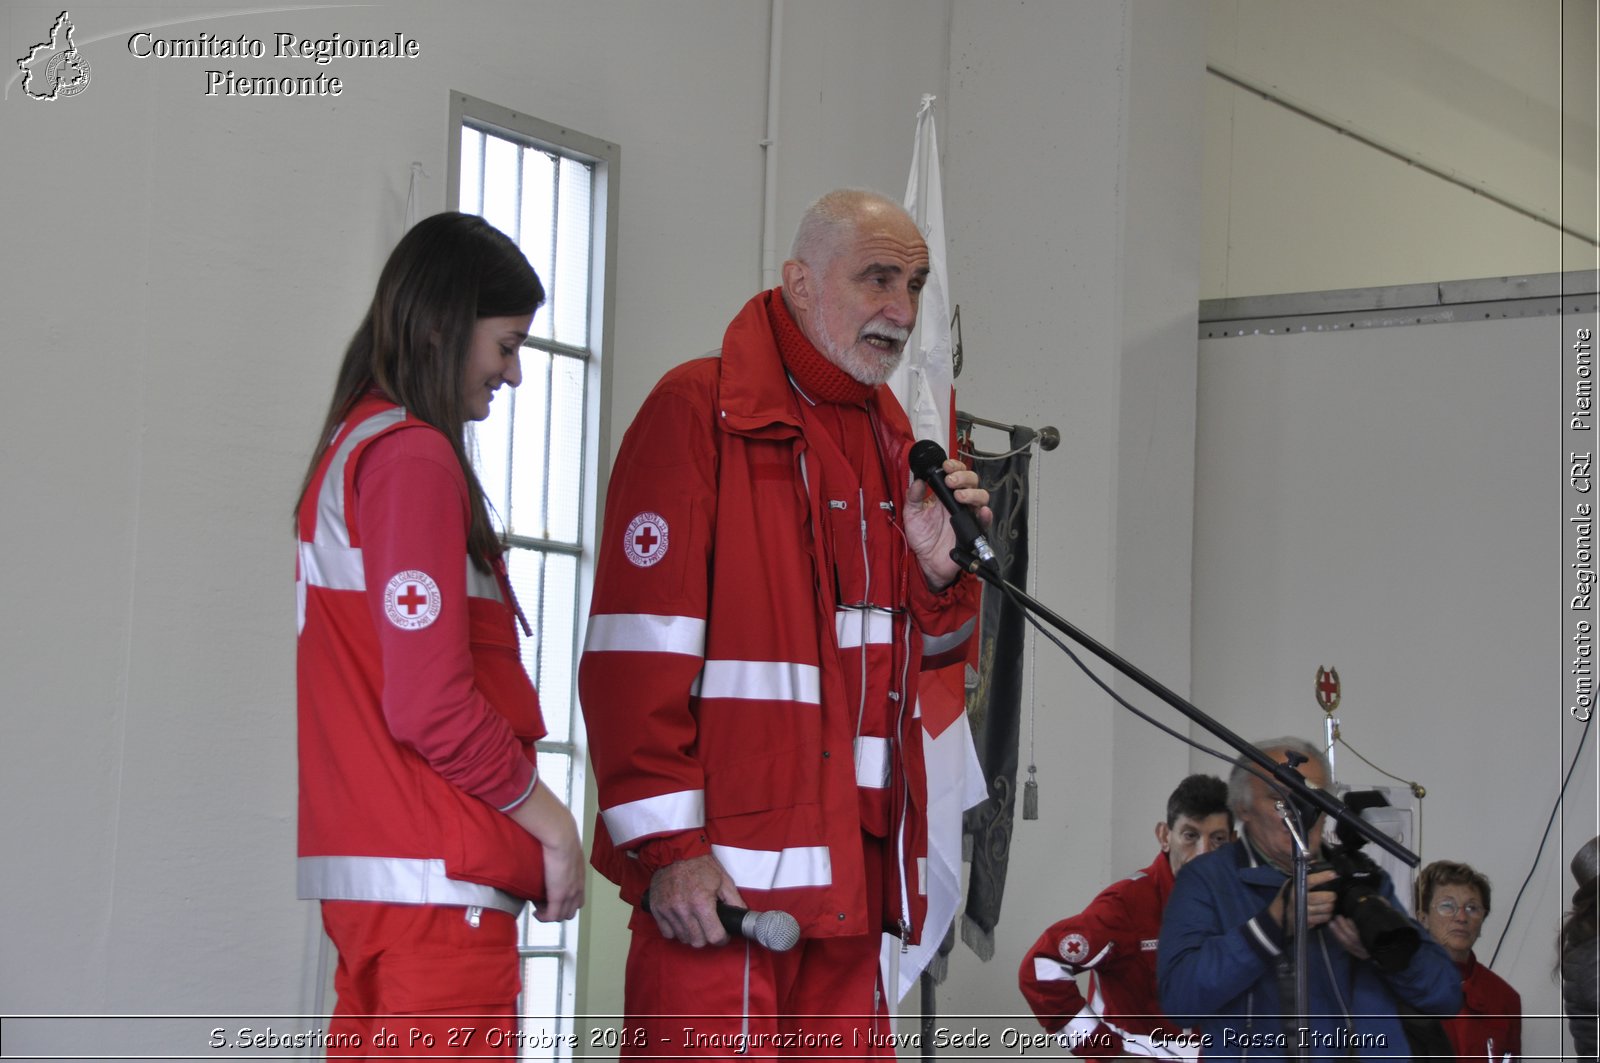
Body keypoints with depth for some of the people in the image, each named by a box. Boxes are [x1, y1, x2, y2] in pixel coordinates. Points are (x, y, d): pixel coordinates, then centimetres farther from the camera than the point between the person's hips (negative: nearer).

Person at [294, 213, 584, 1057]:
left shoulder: (349, 449, 17)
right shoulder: (417, 458, -11)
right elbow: (430, 703, -17)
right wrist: (547, 819, -5)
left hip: (361, 873, 10)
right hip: (439, 880, -10)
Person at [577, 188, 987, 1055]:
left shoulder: (887, 436, 18)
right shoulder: (700, 409, -6)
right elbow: (636, 652, -12)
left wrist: (939, 571, 2)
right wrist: (667, 845, -18)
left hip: (850, 870, 8)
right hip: (717, 871, -8)